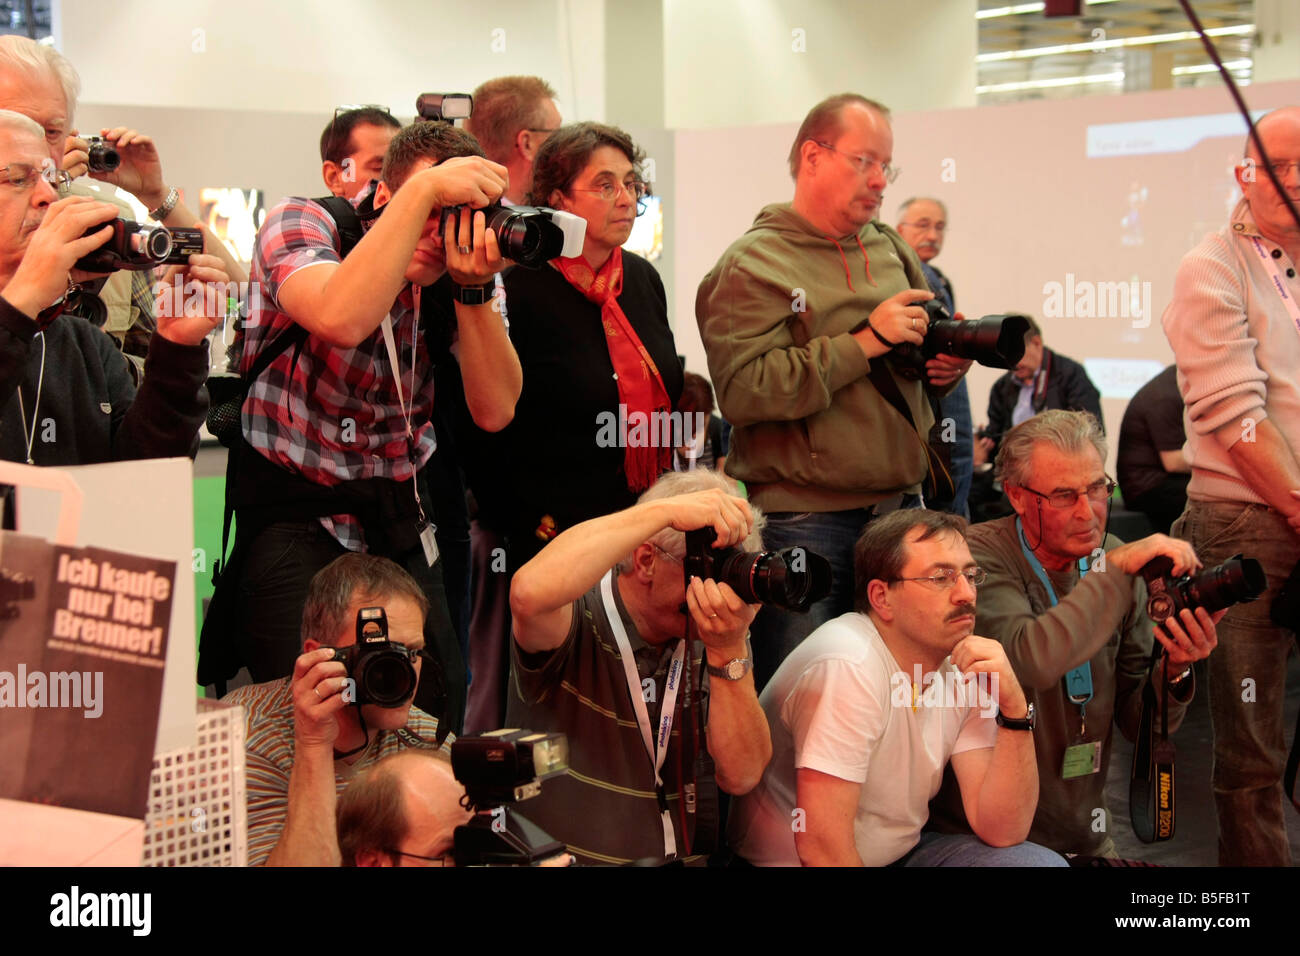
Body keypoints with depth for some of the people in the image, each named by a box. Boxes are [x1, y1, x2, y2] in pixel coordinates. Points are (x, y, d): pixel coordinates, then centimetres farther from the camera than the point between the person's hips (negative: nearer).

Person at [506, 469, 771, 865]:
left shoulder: (708, 637, 2)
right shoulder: (580, 620, -9)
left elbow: (740, 776, -5)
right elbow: (531, 592, -31)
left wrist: (729, 650, -17)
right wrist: (666, 510, -26)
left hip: (686, 856, 3)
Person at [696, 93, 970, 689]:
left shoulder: (893, 252, 15)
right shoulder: (753, 266, -6)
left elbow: (927, 352, 28)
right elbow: (742, 391, -19)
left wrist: (948, 364, 2)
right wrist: (865, 342, -18)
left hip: (900, 507, 7)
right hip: (801, 521, -6)